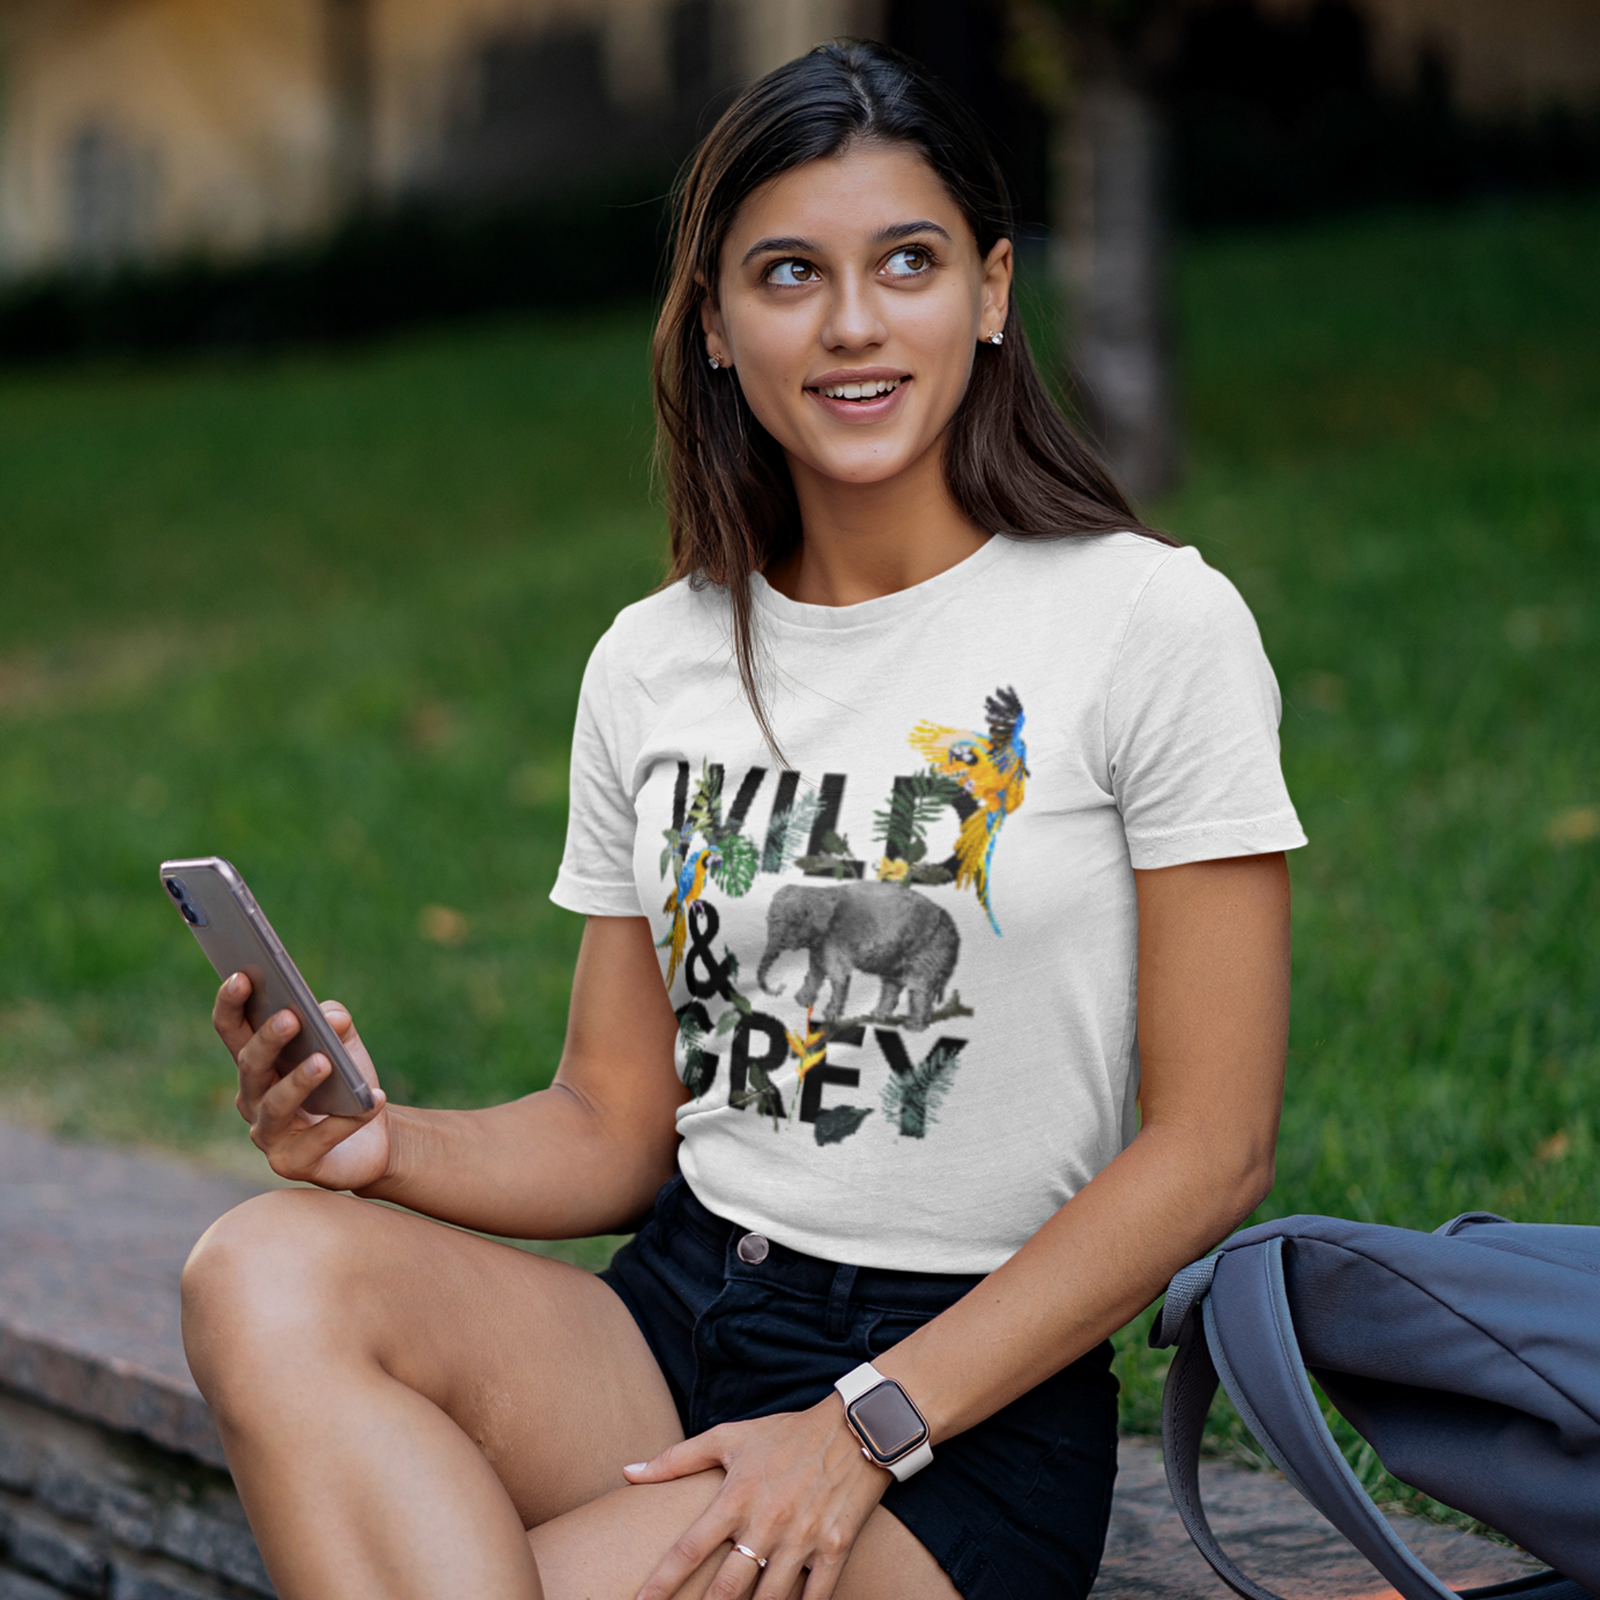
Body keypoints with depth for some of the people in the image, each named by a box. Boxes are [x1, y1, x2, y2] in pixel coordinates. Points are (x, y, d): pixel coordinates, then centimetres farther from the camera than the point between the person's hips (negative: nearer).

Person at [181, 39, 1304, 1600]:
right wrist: (391, 1145, -11)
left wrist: (863, 1428, -16)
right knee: (267, 1269, -24)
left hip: (976, 1408, -5)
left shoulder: (1152, 625, -6)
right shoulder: (651, 666, 9)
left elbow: (1210, 1146, -8)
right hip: (668, 1324, 6)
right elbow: (615, 1126, 12)